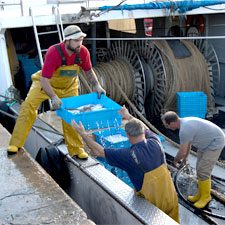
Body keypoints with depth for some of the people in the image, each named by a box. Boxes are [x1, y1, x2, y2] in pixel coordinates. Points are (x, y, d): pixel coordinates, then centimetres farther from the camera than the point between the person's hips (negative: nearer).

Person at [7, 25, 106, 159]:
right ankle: (15, 144, -11)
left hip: (68, 87, 4)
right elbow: (44, 81, -35)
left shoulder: (83, 52, -21)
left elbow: (89, 71, -1)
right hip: (46, 83, -3)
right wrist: (54, 97, -48)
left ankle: (76, 149, 16)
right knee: (29, 105, -19)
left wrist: (97, 87, -13)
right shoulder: (54, 52, -35)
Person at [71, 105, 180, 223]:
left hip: (153, 204, -4)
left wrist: (82, 133, -3)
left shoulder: (129, 155, -25)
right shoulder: (155, 142, -10)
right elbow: (145, 128, 14)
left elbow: (99, 151, -15)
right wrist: (127, 115, 29)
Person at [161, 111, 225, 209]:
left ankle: (205, 196, 10)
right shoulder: (184, 121, 0)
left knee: (203, 172, -8)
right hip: (206, 142, 10)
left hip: (215, 143, -10)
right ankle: (200, 194, 25)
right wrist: (185, 157, 27)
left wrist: (175, 160, -1)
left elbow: (182, 152, -22)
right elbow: (188, 142, 16)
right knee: (199, 169, 13)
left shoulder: (184, 130, -31)